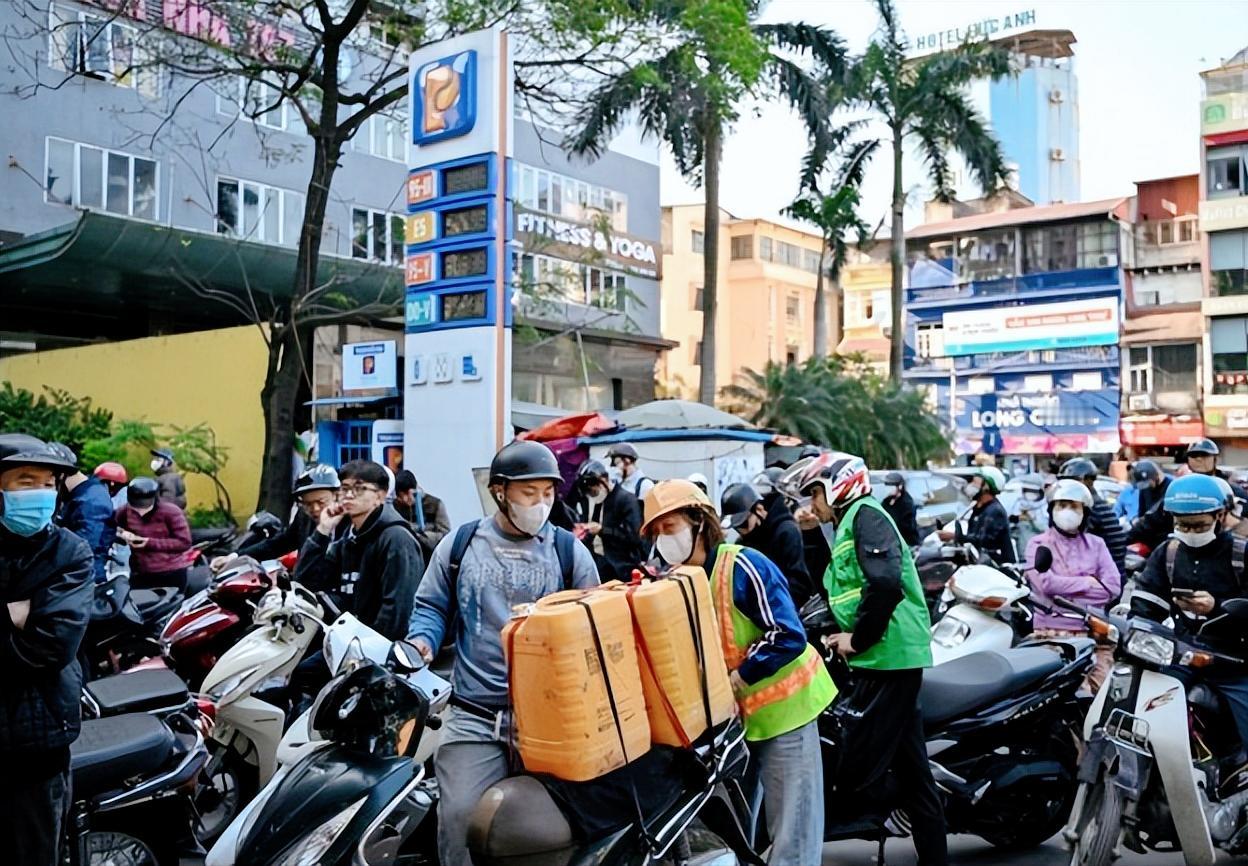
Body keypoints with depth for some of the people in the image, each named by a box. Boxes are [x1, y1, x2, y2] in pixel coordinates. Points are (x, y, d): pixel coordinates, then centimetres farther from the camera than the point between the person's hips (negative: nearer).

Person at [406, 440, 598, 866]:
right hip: (474, 716, 0)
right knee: (460, 814, -9)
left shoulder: (569, 551, 5)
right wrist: (422, 641, -9)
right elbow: (432, 606, 11)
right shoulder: (460, 545, 6)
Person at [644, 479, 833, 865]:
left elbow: (788, 636, -23)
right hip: (726, 714, 8)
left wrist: (737, 678, -21)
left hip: (781, 703, -8)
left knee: (791, 827, -1)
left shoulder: (742, 565, -18)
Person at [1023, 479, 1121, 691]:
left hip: (1095, 632, 3)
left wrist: (1065, 588, -4)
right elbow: (1046, 583, -10)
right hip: (1053, 634, -3)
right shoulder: (1038, 545, 8)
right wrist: (1089, 582, -1)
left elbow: (1113, 588, 3)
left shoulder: (1096, 545, 16)